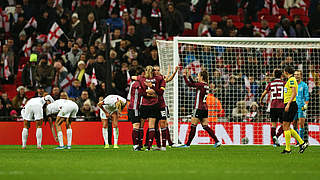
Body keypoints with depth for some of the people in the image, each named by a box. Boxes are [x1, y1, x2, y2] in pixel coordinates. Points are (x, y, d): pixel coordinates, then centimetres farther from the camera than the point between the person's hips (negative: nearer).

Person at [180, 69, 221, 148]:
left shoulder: (201, 85, -13)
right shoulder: (206, 85, 11)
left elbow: (189, 84, -10)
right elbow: (194, 84, 24)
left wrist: (184, 76, 0)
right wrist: (189, 76, 21)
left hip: (199, 108, -8)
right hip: (205, 108, 8)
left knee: (193, 126, -1)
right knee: (205, 126, 9)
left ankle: (188, 144, 3)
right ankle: (217, 141, 1)